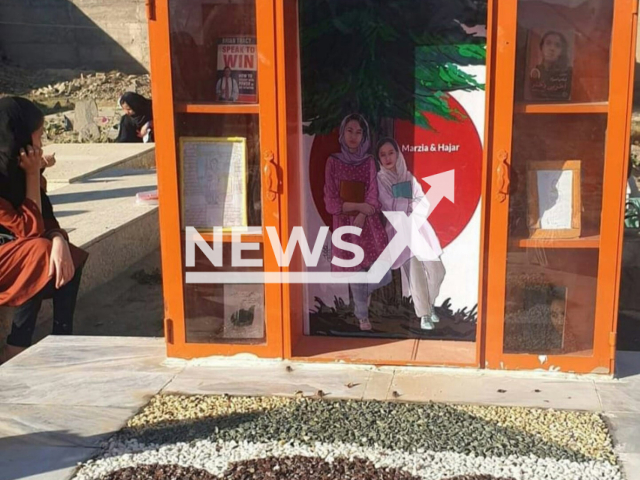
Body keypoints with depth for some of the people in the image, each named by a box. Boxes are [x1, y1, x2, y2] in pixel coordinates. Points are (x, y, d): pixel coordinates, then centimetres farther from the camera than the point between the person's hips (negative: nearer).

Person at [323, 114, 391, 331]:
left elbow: (373, 194, -6)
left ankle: (364, 294, 26)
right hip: (345, 223, -1)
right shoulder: (333, 162, -3)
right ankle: (362, 316, 27)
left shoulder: (369, 161, 2)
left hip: (369, 223, 1)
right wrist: (359, 206, -14)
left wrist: (361, 218, -21)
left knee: (383, 275, -7)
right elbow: (331, 202, -5)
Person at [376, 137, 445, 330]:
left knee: (436, 270, 1)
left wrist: (405, 205, -10)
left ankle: (429, 305, 24)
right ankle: (424, 314, 2)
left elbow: (423, 201, 5)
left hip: (420, 227, 4)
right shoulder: (380, 179, -1)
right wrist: (412, 203, -6)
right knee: (416, 272, -9)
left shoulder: (408, 176, 11)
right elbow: (390, 206, -10)